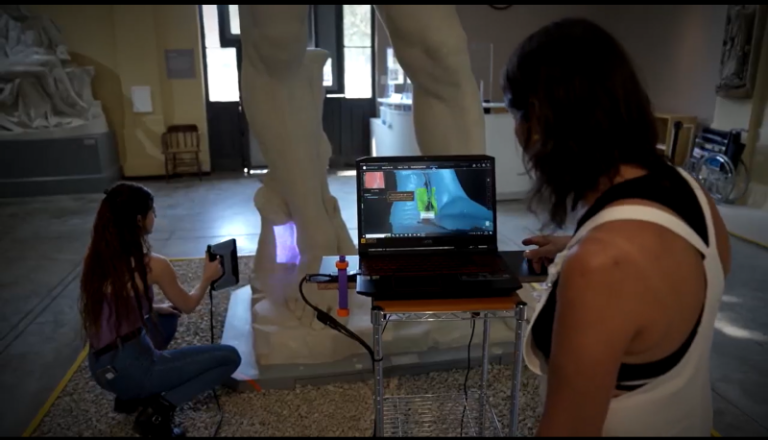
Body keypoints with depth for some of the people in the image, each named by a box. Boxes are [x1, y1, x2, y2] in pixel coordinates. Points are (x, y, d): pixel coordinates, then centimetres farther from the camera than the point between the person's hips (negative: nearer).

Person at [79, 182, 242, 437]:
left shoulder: (96, 258, 1)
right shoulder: (153, 265, -18)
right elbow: (188, 306, 0)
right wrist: (207, 278, 16)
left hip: (101, 367, 8)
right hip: (130, 369, -8)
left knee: (168, 316, 32)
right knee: (230, 357, 1)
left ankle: (131, 395, 23)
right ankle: (158, 410, -7)